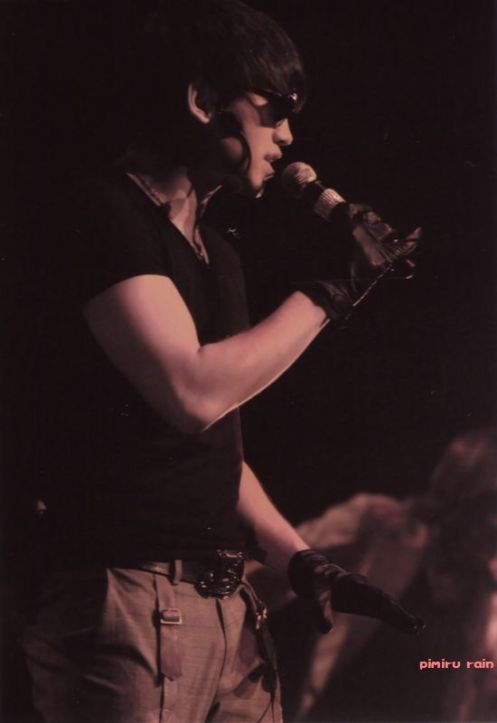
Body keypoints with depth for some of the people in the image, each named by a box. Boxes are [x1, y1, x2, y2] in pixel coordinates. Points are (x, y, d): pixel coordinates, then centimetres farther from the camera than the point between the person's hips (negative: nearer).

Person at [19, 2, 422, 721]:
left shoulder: (216, 253, 17)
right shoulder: (103, 216, -9)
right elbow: (194, 395, -21)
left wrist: (298, 557, 8)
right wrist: (328, 295, -11)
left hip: (225, 601, 8)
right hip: (125, 601, -8)